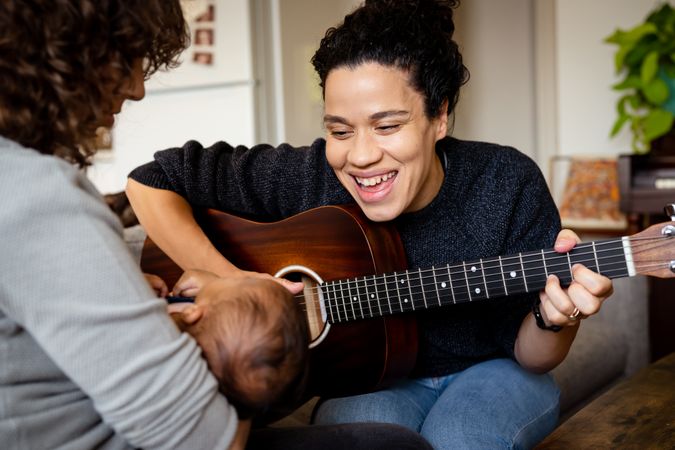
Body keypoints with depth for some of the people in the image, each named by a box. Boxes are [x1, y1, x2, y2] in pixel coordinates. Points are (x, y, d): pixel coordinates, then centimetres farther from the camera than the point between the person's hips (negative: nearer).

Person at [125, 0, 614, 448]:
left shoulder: (508, 185, -19)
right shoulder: (308, 178, -19)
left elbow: (528, 355, -11)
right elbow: (153, 180, -14)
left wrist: (553, 320, -35)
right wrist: (230, 282, -23)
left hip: (489, 373, 1)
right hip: (374, 380, 0)